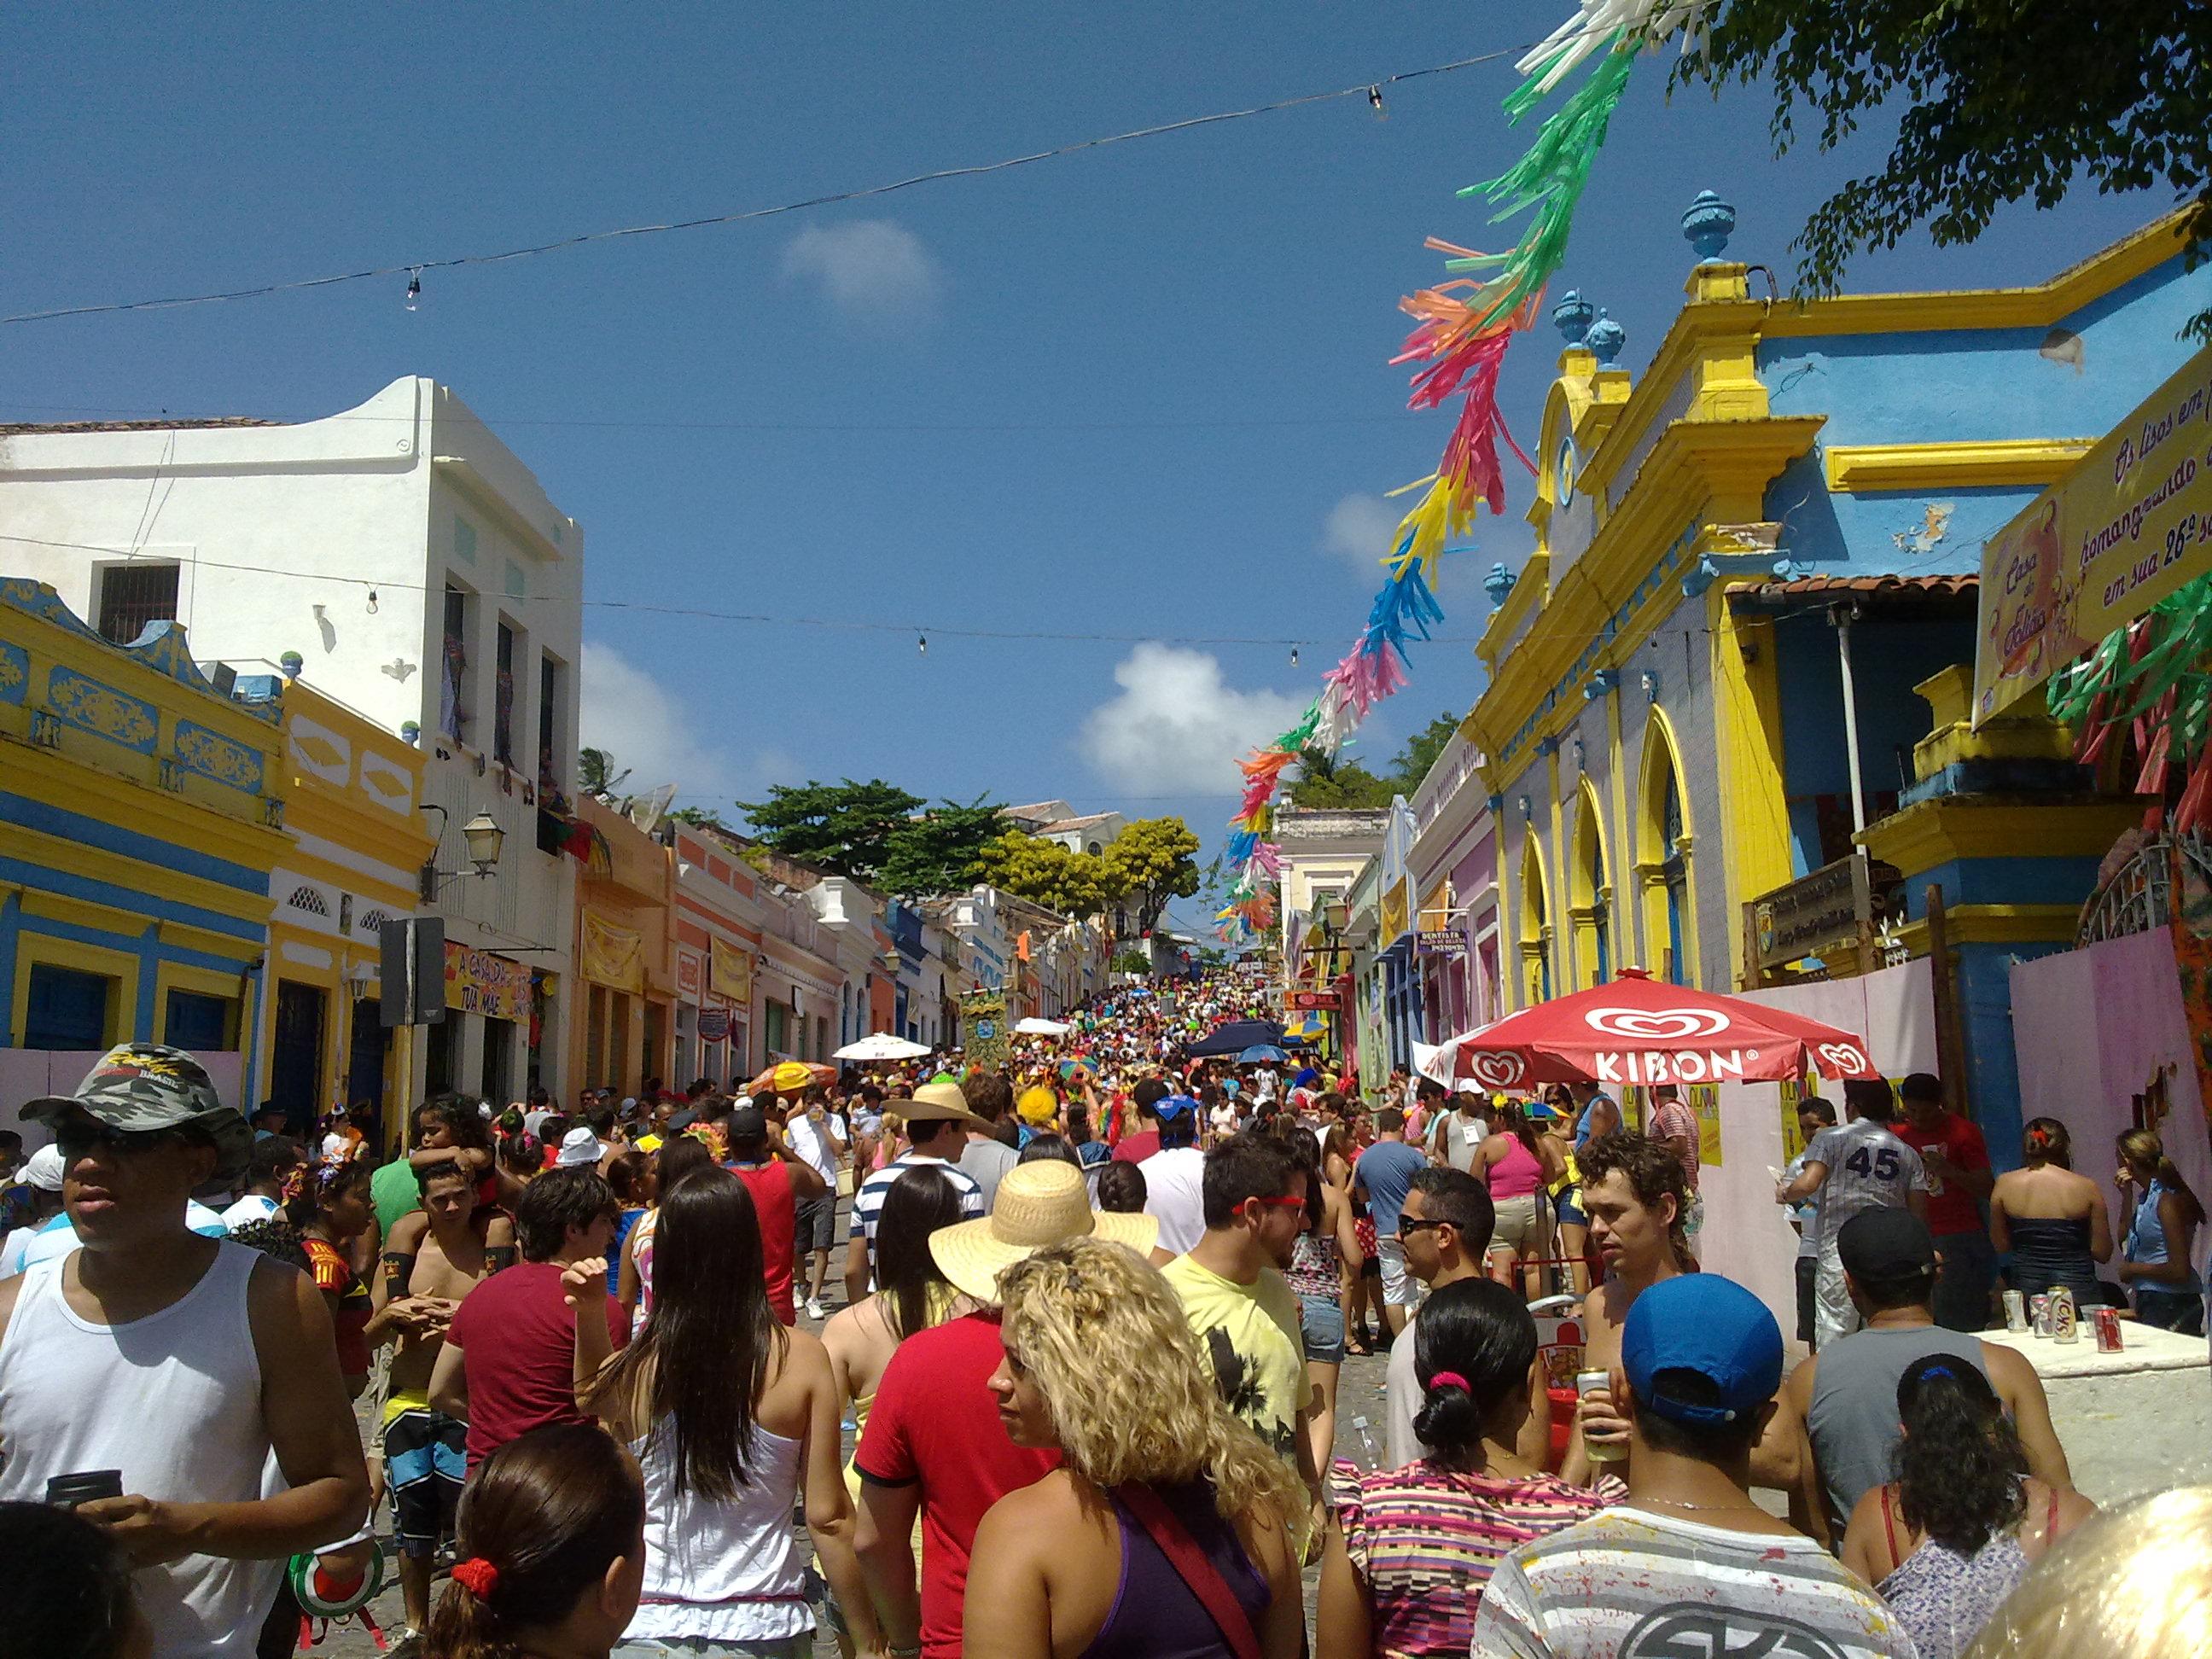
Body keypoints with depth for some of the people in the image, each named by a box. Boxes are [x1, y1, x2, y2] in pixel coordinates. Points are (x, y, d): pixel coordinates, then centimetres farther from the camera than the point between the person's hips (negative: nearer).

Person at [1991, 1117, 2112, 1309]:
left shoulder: (2005, 1184, 2)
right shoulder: (2087, 1187, -1)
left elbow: (2000, 1246, 7)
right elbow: (2103, 1253, 3)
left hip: (2026, 1292, 1)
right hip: (2078, 1291, -1)